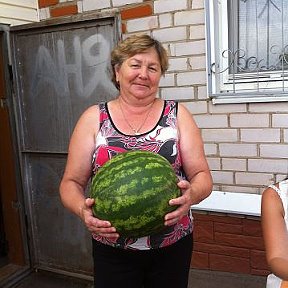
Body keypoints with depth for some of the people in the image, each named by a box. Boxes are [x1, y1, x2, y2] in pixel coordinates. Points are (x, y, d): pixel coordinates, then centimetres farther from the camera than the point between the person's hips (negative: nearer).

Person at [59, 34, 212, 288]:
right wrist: (82, 209, -22)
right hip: (111, 248, 0)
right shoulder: (94, 118, -1)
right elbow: (71, 183, -1)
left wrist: (192, 194, -26)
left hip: (173, 246, 1)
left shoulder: (177, 115, -1)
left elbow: (202, 176, -3)